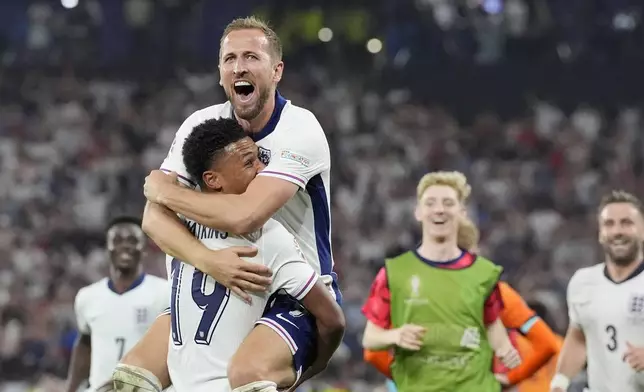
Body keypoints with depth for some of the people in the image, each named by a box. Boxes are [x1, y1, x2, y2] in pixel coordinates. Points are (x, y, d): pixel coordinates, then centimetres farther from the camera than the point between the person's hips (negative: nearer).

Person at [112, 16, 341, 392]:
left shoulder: (299, 129, -17)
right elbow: (154, 217, -8)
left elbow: (244, 216, -30)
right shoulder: (202, 125, 1)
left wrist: (163, 189, -13)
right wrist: (208, 260, -28)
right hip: (221, 289, 6)